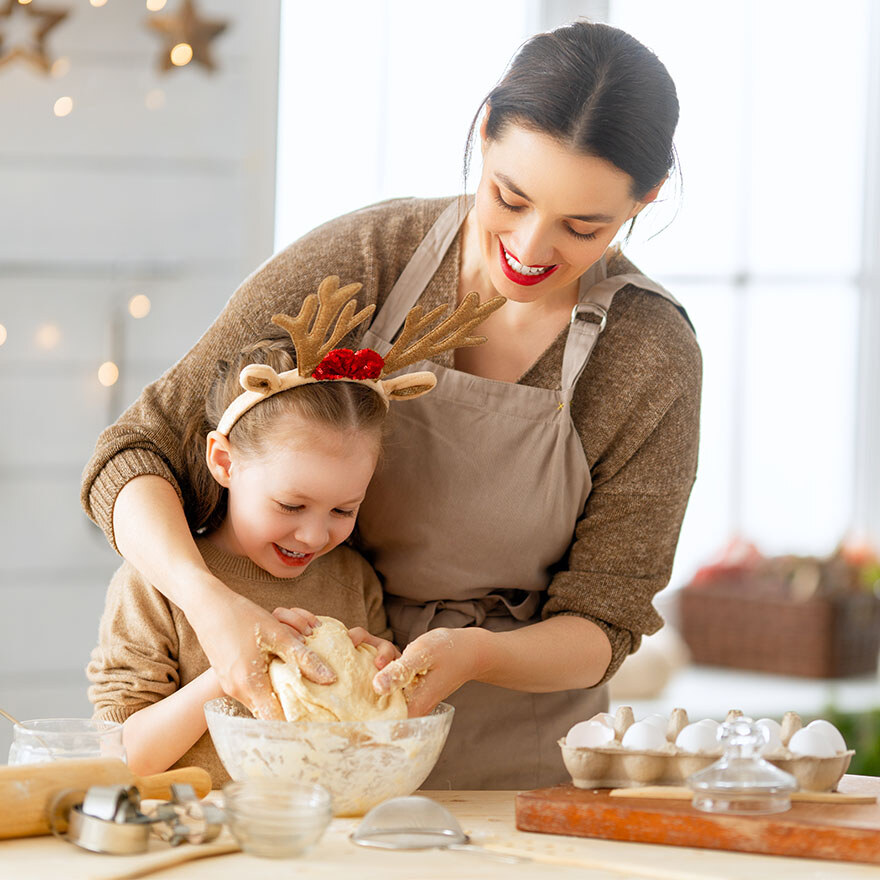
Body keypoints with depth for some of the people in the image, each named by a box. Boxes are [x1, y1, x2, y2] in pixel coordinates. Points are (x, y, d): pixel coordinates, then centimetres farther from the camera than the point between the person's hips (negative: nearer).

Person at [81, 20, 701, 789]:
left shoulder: (653, 361, -9)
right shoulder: (362, 259, -8)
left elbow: (598, 630, -4)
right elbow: (137, 452, -7)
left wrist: (473, 654, -26)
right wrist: (209, 601, -27)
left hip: (517, 771, 2)